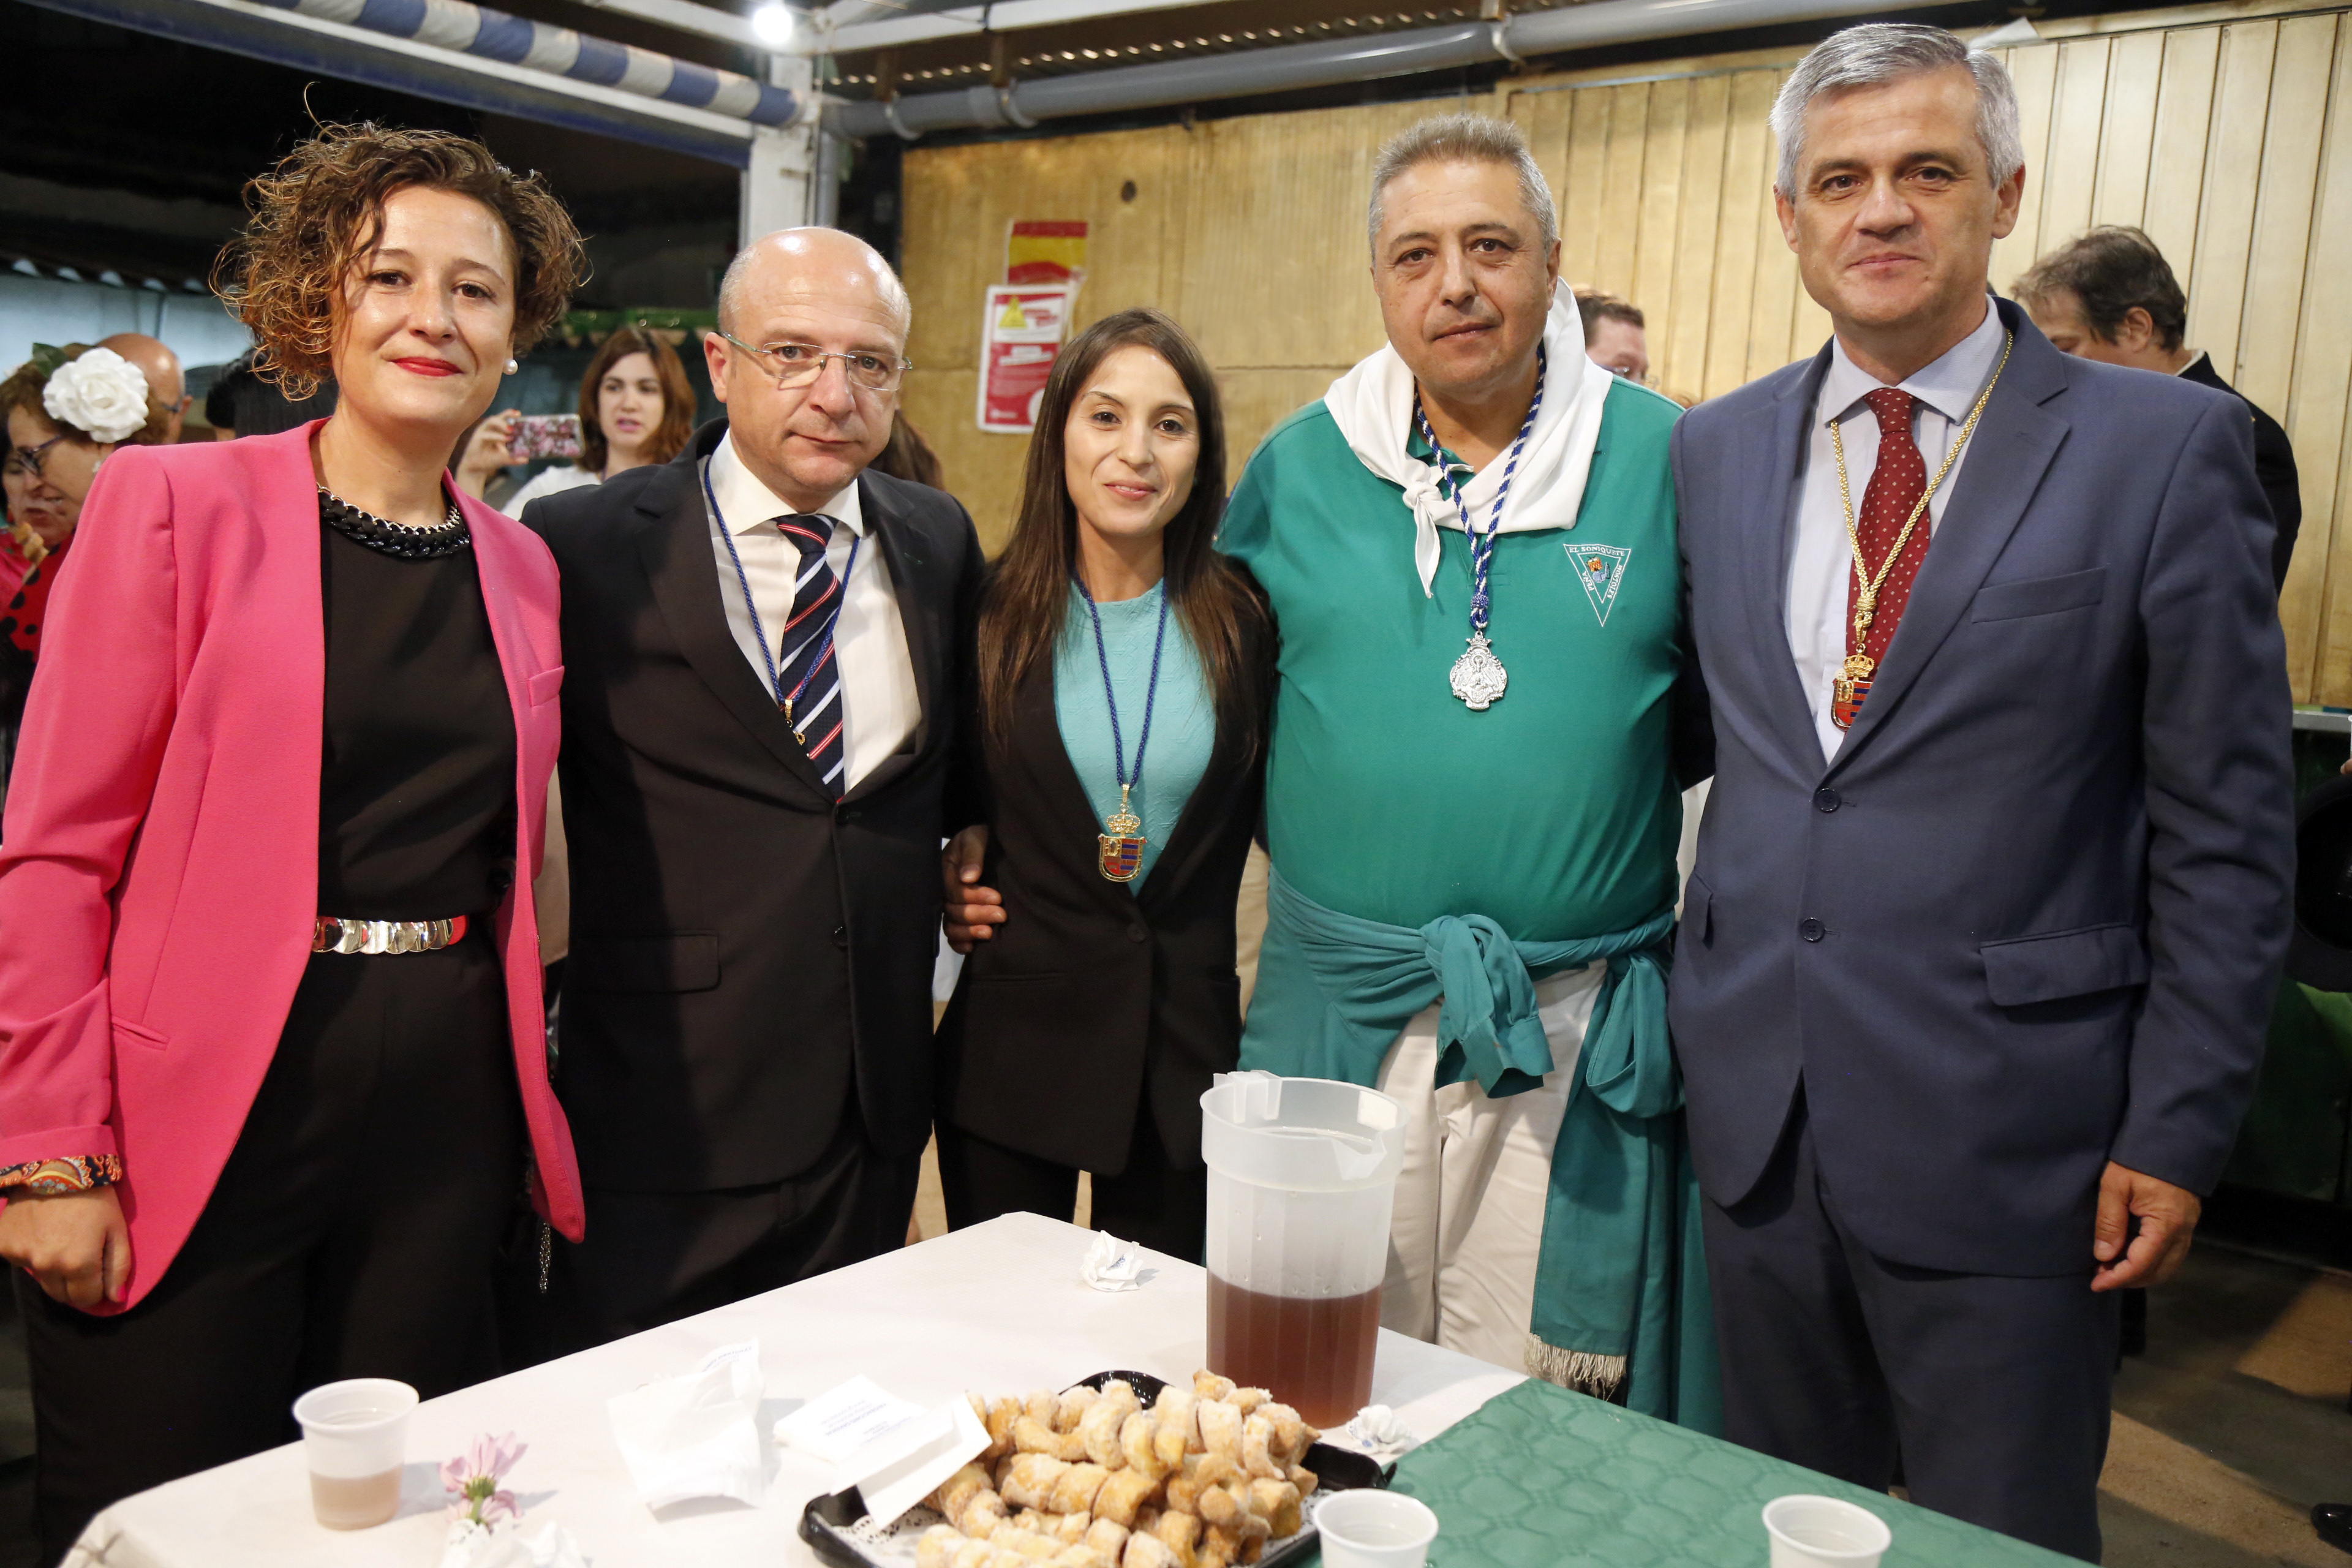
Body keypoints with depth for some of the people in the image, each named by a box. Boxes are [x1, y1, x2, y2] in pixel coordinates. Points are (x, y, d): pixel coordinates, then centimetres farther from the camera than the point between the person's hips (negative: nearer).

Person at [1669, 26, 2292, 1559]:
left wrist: (2179, 1129, -7)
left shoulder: (2165, 444, -6)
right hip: (1757, 1104, 4)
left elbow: (2228, 826, -5)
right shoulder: (1715, 449, 6)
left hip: (2006, 1133, -3)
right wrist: (1694, 1004, 7)